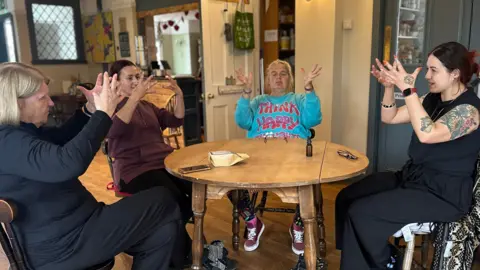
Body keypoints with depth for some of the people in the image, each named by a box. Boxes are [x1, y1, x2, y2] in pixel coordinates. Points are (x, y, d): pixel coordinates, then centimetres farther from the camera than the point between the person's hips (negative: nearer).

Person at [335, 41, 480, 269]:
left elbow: (427, 134, -35)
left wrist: (408, 90, -35)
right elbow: (389, 117, 9)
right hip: (412, 176, 8)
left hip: (444, 194, -8)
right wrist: (389, 86, -7)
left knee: (361, 212, -20)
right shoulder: (432, 98, 6)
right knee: (346, 198, -4)